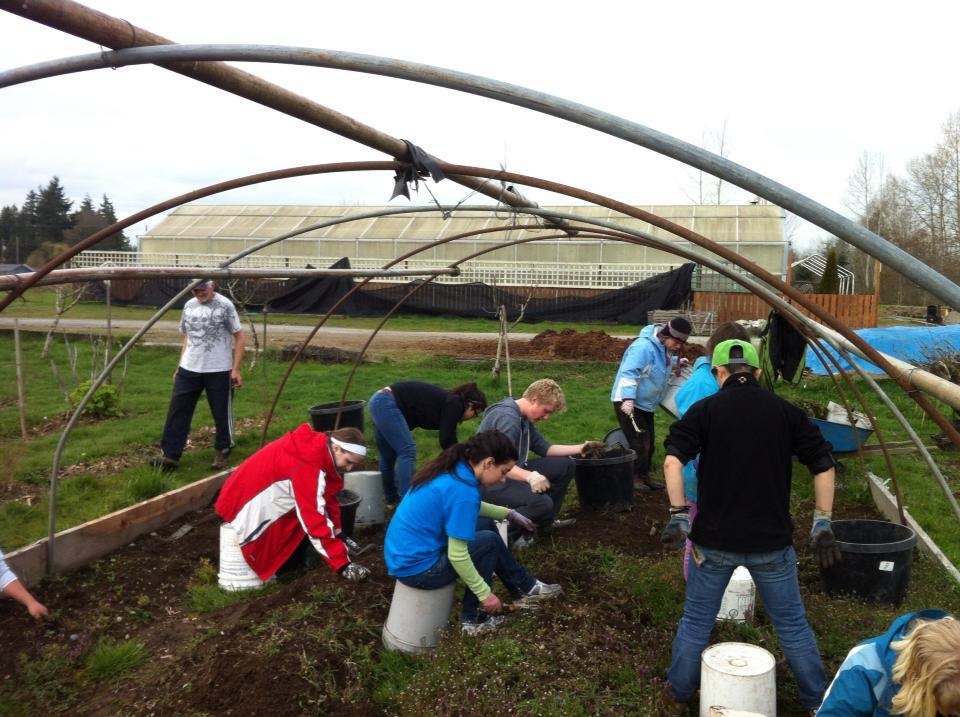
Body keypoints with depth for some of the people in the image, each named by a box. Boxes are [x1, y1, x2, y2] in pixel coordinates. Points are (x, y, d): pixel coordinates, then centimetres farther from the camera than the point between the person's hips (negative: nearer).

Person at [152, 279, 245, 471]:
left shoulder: (225, 305, -7)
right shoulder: (189, 306, 10)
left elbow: (239, 337, -6)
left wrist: (235, 369, -12)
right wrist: (180, 365, 16)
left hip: (218, 370, -5)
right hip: (189, 370, 5)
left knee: (222, 413, 4)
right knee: (177, 411, 2)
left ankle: (222, 453, 21)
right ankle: (170, 455, 8)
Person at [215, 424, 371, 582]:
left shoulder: (319, 449, -1)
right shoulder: (307, 464, -29)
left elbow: (328, 498, 9)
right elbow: (316, 519, -31)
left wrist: (338, 535, 4)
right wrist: (342, 564, -29)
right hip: (246, 505, -9)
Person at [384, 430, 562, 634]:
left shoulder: (451, 470, 3)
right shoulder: (462, 490, -25)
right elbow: (457, 556, -23)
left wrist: (508, 514, 26)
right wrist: (485, 593, -12)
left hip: (402, 555, 9)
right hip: (417, 567, -9)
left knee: (486, 531, 16)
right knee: (490, 542, 3)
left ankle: (524, 588, 29)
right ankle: (474, 619, 13)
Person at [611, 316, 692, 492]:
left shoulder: (664, 348, 5)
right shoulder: (644, 346, -26)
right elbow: (629, 372, -32)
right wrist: (628, 399, -38)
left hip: (645, 403, 10)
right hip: (628, 402, -10)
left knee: (648, 442, 14)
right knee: (639, 442, -9)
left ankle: (643, 475, 27)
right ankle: (634, 477, 5)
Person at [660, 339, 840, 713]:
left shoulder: (705, 409, -4)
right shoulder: (786, 412, 0)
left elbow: (672, 460, -16)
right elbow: (823, 465, 0)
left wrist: (679, 515, -11)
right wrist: (822, 524, 6)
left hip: (714, 538, -1)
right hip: (771, 540, 1)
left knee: (696, 620, 16)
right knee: (792, 623, 17)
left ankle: (679, 689, 30)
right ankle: (816, 697, 30)